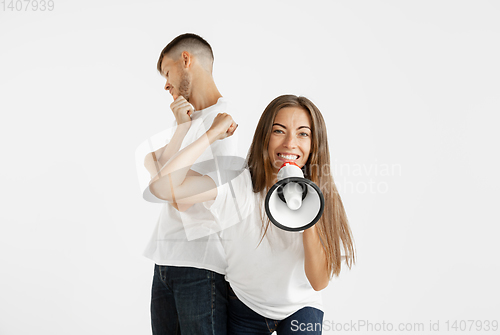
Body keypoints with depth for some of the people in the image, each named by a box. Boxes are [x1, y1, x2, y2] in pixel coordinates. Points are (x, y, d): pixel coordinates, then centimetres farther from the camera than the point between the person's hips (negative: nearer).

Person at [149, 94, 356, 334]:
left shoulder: (321, 197, -14)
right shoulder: (238, 185, -20)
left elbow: (319, 282, -16)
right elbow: (162, 186, -35)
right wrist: (214, 134, -26)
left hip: (300, 308, 1)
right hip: (245, 308, -1)